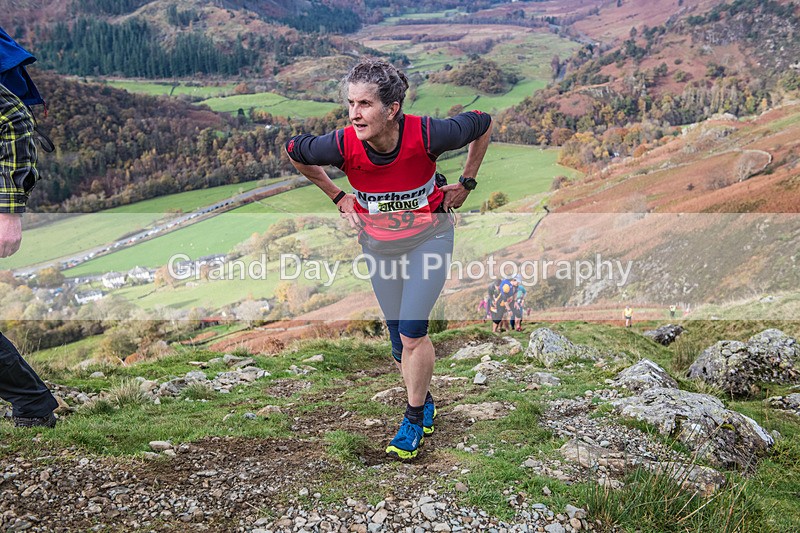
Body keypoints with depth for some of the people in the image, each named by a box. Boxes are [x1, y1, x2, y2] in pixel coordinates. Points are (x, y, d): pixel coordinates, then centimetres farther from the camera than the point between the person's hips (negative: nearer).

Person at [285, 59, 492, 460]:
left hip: (429, 238, -2)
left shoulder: (426, 135, -31)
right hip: (378, 243, 3)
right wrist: (337, 197, 0)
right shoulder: (343, 145, -27)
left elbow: (482, 123, -11)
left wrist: (466, 183, -3)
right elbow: (293, 151, -4)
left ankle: (414, 418, 16)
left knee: (412, 331, -9)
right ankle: (424, 402, 36)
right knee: (398, 336, 9)